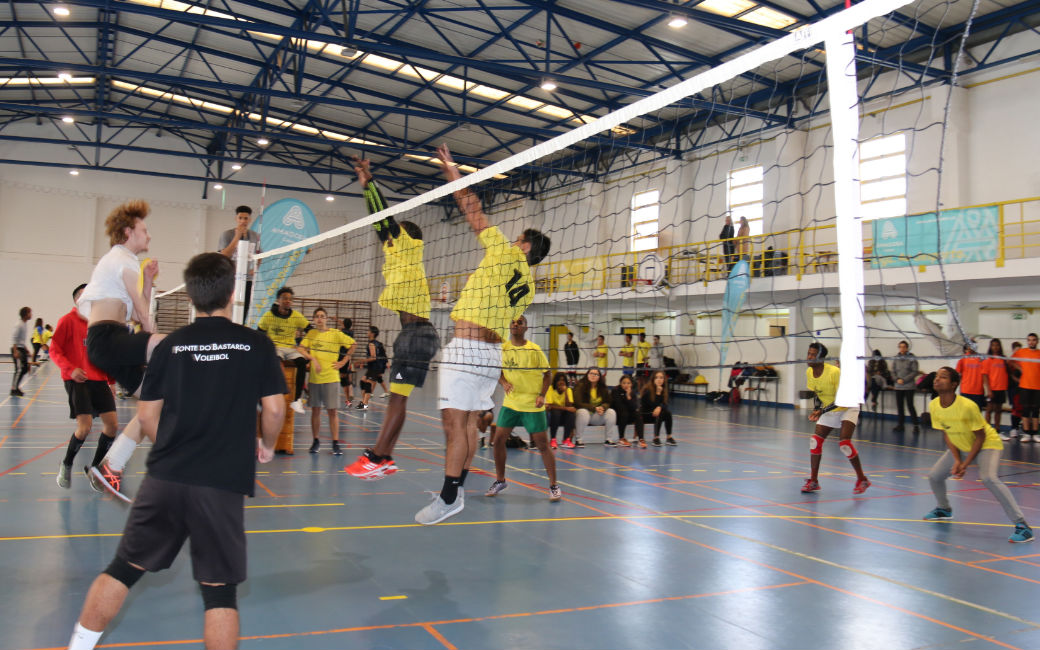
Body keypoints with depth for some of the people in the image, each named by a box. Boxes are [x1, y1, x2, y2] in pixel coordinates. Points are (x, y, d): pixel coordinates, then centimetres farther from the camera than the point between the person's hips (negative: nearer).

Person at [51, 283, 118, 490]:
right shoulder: (68, 321, -2)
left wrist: (111, 382, 18)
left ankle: (93, 468, 17)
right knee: (84, 426, -14)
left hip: (99, 380, 5)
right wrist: (71, 369, -20)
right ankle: (66, 465, 14)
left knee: (112, 424, -3)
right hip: (77, 380, -5)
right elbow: (54, 350, -5)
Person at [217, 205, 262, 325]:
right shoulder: (227, 234, -1)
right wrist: (237, 236, -15)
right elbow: (224, 256, -12)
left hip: (248, 280, 4)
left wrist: (255, 269, 3)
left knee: (244, 311, 3)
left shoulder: (255, 236, 10)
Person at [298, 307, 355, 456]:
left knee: (333, 411, -3)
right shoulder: (311, 333, 9)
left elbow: (352, 344, 7)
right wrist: (312, 358, -15)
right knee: (315, 410, 8)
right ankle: (316, 441, 19)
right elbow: (300, 349, 0)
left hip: (331, 378, -3)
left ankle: (335, 443, 1)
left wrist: (344, 361, 2)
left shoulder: (335, 334, 0)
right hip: (314, 378, 3)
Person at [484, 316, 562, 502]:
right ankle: (500, 480, 22)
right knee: (498, 439, 2)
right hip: (510, 402, 4)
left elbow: (547, 374, -1)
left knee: (542, 444, -2)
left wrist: (542, 395, -13)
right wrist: (504, 383, -11)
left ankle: (553, 486, 11)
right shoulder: (503, 348, 1)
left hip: (532, 405, -4)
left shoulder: (534, 349, -8)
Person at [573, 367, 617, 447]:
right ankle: (578, 440, -23)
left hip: (598, 416, 4)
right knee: (583, 412, -38)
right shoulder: (580, 386, -11)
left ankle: (608, 440, -10)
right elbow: (578, 404, -17)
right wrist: (594, 408, -25)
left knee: (611, 412, -19)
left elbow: (607, 403, 6)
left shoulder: (603, 388, 2)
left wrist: (602, 407, -20)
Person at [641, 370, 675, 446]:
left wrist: (659, 407, -27)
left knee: (668, 413, -21)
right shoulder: (647, 390, -18)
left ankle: (669, 437, -15)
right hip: (644, 414, -5)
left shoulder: (663, 389, -1)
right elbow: (653, 405, -22)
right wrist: (658, 393, -28)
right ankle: (656, 438, -23)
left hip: (655, 413, 5)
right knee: (660, 414, -30)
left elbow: (665, 404, -6)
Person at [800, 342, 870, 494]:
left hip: (847, 408, -7)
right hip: (828, 411, 7)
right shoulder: (809, 372, -8)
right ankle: (813, 481, 5)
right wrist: (817, 409, -11)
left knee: (844, 443, -21)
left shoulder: (834, 372, -28)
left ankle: (862, 480, -5)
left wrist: (822, 411, -34)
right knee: (815, 441, -4)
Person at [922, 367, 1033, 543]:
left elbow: (980, 437, -21)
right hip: (960, 447, 7)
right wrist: (957, 460, -13)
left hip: (987, 444, -6)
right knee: (934, 476, 3)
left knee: (988, 477, -31)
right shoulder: (934, 406, -13)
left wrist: (965, 464, -22)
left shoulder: (968, 406, -31)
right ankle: (944, 509, 35)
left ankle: (1021, 525, -26)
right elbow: (946, 434, -2)